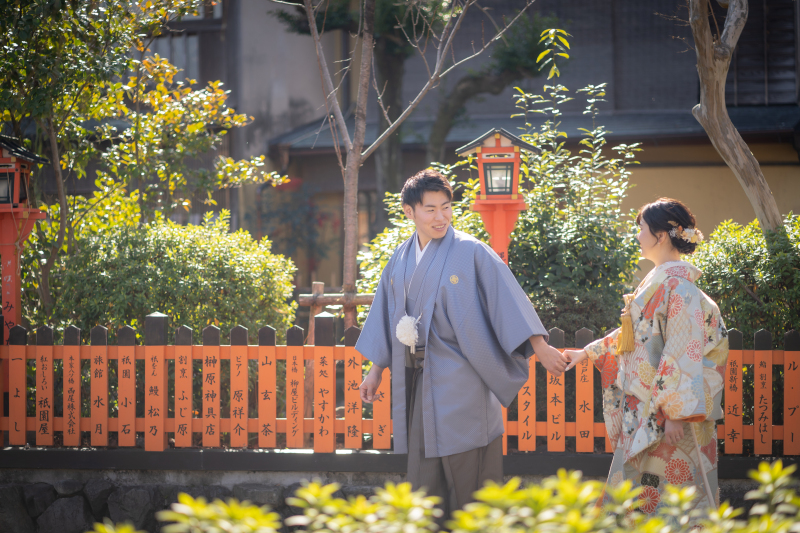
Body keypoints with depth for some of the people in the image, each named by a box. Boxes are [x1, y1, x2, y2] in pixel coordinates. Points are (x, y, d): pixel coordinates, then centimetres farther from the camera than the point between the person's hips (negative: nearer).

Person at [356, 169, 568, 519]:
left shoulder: (471, 253, -7)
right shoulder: (401, 260, 10)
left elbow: (509, 299, -10)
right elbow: (386, 316, 19)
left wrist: (541, 348, -17)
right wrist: (376, 371, 20)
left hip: (460, 383, -5)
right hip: (417, 382, 5)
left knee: (467, 472, -4)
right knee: (425, 472, 7)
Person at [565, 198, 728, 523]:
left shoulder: (678, 286, -16)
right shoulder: (657, 280, 13)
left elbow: (684, 355, -21)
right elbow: (633, 334, 25)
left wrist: (676, 414, -24)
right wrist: (588, 352, 31)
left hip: (664, 411, -9)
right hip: (642, 408, 9)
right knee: (635, 489, 12)